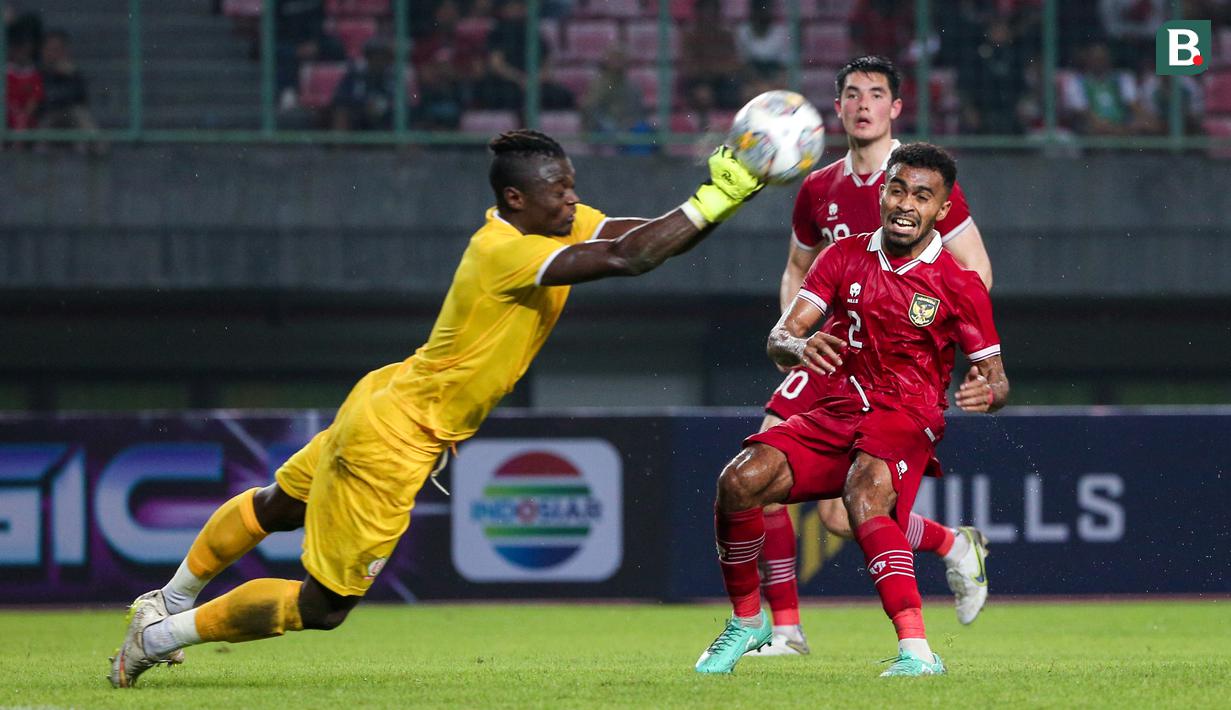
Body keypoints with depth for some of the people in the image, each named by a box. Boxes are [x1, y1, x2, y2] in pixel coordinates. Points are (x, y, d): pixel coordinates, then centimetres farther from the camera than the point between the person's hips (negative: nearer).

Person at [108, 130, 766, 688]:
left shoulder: (556, 226, -1)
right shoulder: (506, 252, -29)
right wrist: (710, 202, -34)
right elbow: (626, 258, -38)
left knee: (275, 506, 29)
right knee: (323, 604, 0)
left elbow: (644, 239, -5)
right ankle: (162, 633, 11)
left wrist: (720, 199, -19)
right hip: (393, 439, -10)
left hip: (384, 406, 10)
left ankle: (168, 603, 48)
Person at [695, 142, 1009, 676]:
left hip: (906, 419, -4)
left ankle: (917, 652, -49)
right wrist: (799, 345, -26)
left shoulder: (960, 286, -1)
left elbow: (995, 378, 3)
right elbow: (779, 339, 0)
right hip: (834, 414, 4)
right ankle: (747, 621, 2)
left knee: (866, 501, -37)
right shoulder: (844, 257, 8)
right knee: (739, 481, -21)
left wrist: (987, 392, -23)